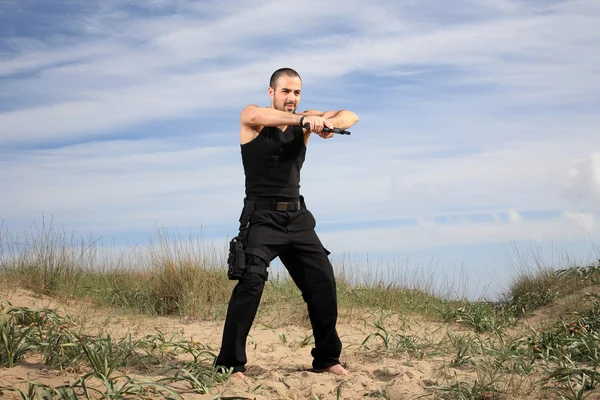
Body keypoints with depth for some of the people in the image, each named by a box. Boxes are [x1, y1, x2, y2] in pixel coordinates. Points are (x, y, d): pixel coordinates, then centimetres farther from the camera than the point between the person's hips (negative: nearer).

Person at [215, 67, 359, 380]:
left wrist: (329, 123, -22)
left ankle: (327, 358, 19)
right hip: (262, 217, -5)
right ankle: (231, 363, -13)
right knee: (251, 281, -20)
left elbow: (350, 117, 1)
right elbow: (258, 115, -28)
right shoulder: (251, 117, -2)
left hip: (298, 217, 5)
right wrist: (303, 119, -39)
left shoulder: (303, 122, 8)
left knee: (323, 282, 4)